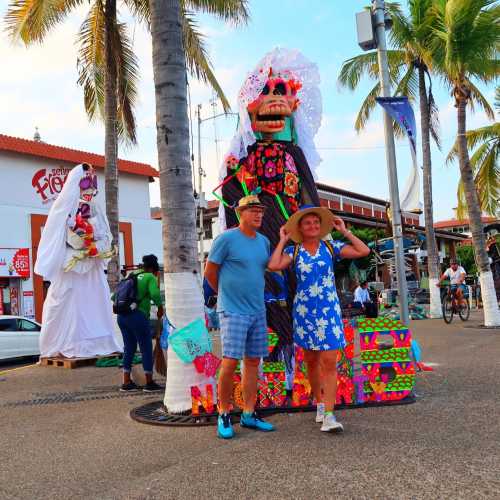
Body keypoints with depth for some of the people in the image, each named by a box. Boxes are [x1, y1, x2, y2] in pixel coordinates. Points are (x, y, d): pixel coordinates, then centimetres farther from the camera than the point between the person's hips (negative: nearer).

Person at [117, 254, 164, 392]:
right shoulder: (150, 277, 1)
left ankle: (126, 382, 20)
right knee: (146, 348, 4)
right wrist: (160, 308, -2)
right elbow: (155, 294, -17)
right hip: (137, 315, -7)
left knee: (129, 348, 16)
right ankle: (149, 383, 10)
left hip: (122, 315, 7)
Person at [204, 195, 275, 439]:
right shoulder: (226, 238, -9)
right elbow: (209, 271, -2)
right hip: (233, 311, -6)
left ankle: (249, 415, 18)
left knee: (252, 362, 9)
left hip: (257, 310, 6)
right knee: (230, 362, -10)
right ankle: (223, 415, 5)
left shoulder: (264, 241, 10)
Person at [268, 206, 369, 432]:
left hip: (329, 311, -1)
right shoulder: (293, 251, 1)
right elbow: (273, 265, -18)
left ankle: (329, 415, -10)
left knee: (329, 362, -9)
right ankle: (320, 403, 31)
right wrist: (282, 241, -6)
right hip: (304, 311, 1)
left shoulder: (331, 247, 3)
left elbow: (364, 251, -4)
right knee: (311, 361, 12)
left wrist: (345, 231, 1)